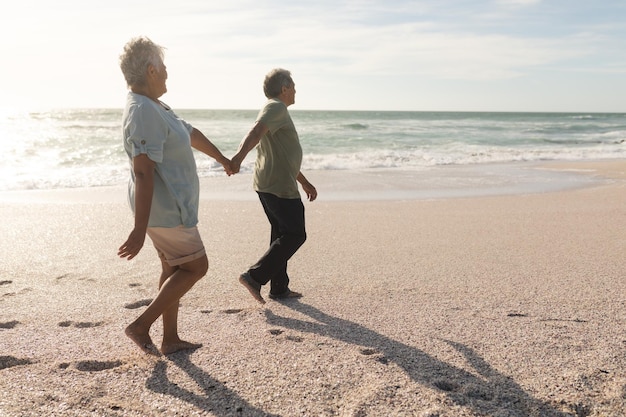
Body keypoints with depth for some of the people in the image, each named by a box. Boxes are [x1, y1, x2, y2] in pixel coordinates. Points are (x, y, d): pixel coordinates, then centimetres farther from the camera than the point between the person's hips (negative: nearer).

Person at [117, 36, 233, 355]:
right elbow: (143, 174, -28)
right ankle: (141, 326, 6)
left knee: (174, 269, 16)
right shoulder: (144, 112, -23)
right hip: (166, 211, -10)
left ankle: (170, 339, 26)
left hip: (169, 207, 10)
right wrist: (139, 230, -30)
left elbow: (191, 134, 26)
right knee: (196, 267, 2)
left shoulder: (152, 107, 12)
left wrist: (222, 158, 40)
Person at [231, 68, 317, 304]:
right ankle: (255, 276, -9)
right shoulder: (276, 108, -9)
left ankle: (279, 288, 20)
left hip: (267, 184, 10)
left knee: (282, 233, 15)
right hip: (280, 186, -10)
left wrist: (305, 182, 32)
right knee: (295, 235, -5)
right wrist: (239, 157, -46)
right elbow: (256, 132, -30)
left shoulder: (276, 110, 24)